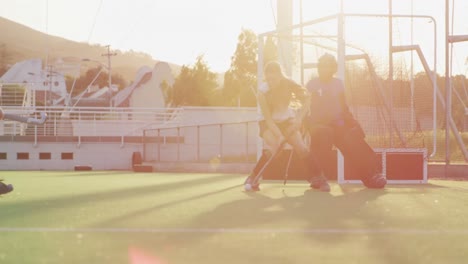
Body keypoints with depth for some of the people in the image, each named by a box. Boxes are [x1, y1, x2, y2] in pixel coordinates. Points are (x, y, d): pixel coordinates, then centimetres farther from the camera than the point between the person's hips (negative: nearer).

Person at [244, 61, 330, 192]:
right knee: (274, 147, -29)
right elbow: (268, 118, -25)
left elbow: (306, 98, -12)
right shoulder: (262, 91, -25)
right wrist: (280, 136, -35)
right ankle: (252, 179, -17)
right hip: (268, 123, -3)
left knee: (302, 148, -14)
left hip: (286, 120, 3)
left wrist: (299, 118, -23)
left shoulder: (288, 84, -20)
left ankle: (318, 179, -1)